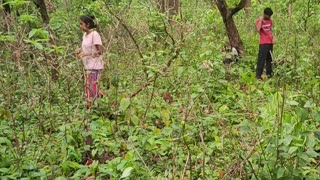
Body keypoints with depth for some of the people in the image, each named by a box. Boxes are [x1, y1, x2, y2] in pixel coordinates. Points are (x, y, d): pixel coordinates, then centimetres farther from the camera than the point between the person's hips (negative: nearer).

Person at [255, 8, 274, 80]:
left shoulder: (270, 21, 13)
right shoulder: (259, 21, -6)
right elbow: (258, 29, -24)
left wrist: (272, 37, 13)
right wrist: (260, 20, -20)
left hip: (270, 43, 7)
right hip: (263, 43, -6)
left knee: (269, 59, 11)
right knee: (261, 59, -10)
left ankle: (269, 74, 18)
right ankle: (258, 75, -9)